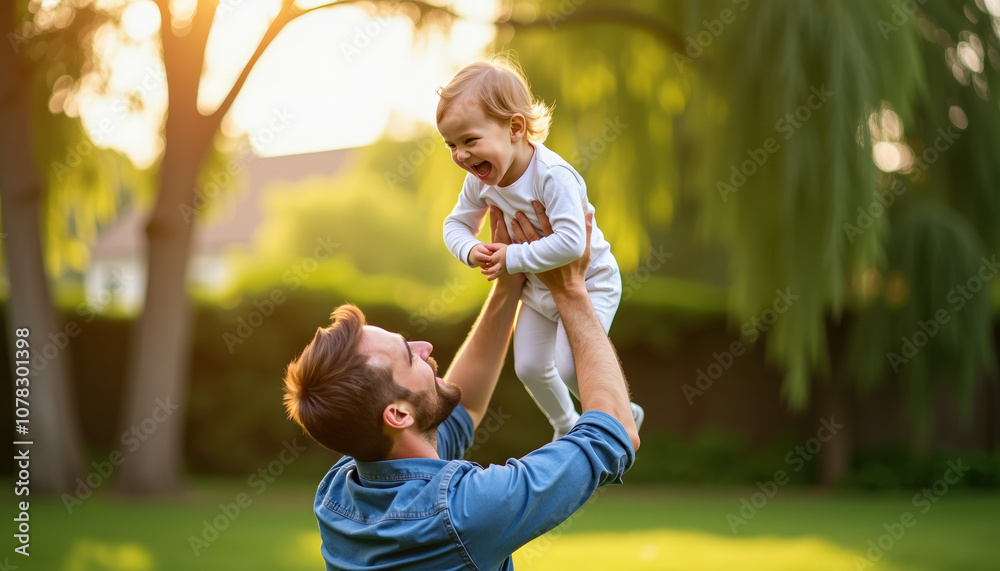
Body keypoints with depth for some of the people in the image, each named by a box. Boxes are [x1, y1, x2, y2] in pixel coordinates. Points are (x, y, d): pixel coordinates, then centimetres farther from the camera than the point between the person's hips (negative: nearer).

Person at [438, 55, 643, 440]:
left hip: (588, 281, -7)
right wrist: (471, 250, -20)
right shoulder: (480, 179, -13)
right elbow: (457, 224, 3)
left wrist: (513, 258, -34)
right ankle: (566, 426, 40)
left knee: (570, 367, -14)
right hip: (538, 286, 7)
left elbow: (570, 243, -43)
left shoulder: (553, 175, -36)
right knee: (530, 368, 11)